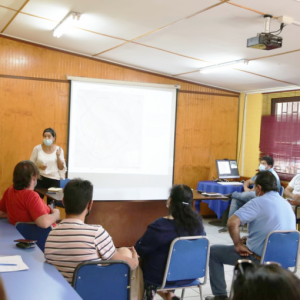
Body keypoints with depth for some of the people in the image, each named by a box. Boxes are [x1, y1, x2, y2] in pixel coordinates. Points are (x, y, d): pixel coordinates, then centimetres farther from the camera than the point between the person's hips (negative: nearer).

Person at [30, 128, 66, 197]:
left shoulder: (58, 150, 4)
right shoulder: (37, 148, 1)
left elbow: (61, 168, 5)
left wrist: (58, 156, -10)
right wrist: (38, 166, -13)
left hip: (54, 180, 1)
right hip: (40, 179, -1)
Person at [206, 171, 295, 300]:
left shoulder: (258, 202, -17)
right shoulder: (287, 205, 7)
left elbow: (232, 223, -28)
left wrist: (238, 245, -12)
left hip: (258, 258, -8)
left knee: (213, 251, 10)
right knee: (246, 243, 37)